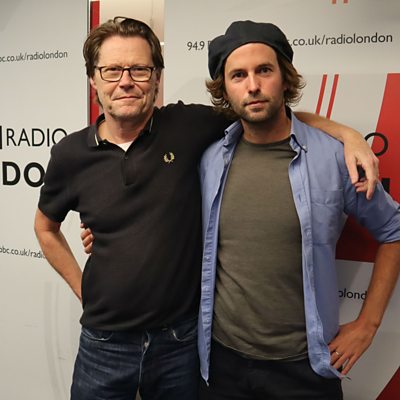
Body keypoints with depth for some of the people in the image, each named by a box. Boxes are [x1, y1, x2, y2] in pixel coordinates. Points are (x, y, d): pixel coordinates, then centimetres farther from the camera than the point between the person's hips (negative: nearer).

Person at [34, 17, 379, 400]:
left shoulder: (188, 126, -11)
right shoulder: (70, 154, -6)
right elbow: (46, 227, 11)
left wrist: (345, 132, -15)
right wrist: (82, 289, 6)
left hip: (182, 340, 0)